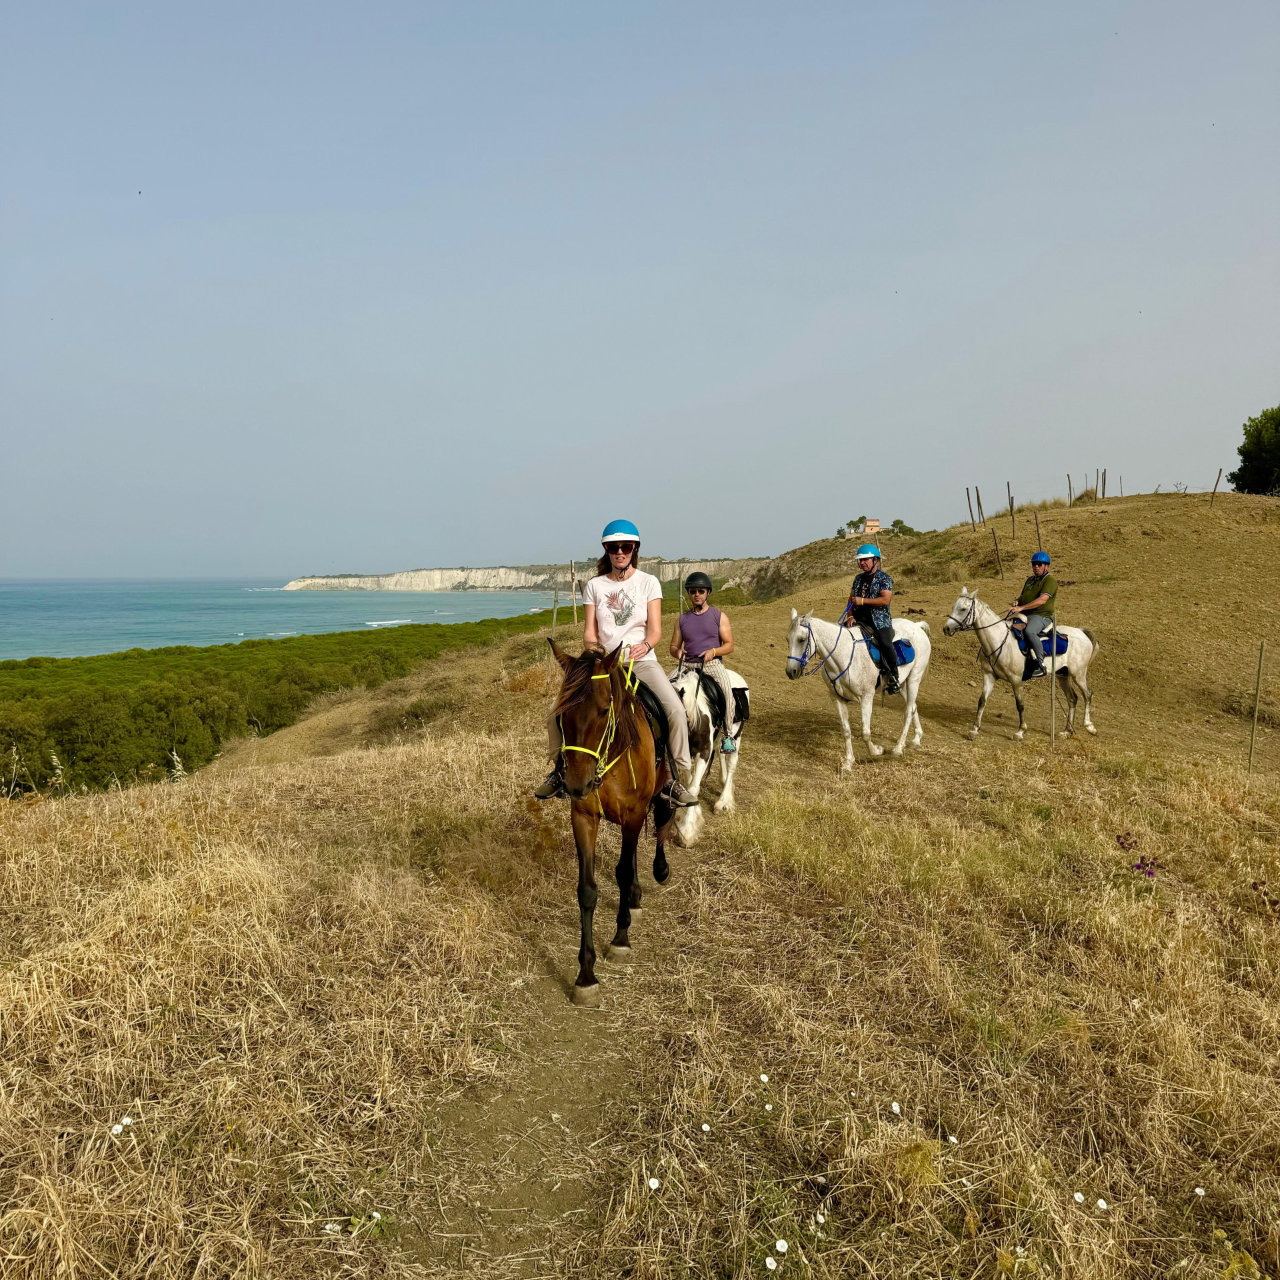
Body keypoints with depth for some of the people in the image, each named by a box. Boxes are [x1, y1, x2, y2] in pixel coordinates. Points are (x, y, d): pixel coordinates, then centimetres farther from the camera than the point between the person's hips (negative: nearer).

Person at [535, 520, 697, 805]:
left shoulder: (648, 582, 4)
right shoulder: (594, 586, 8)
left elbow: (655, 630, -3)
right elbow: (589, 633, 3)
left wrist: (645, 645, -26)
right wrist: (596, 649, -20)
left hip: (642, 661, -2)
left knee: (675, 709, -27)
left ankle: (677, 779, -14)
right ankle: (558, 772, 14)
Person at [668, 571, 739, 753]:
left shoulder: (718, 616, 8)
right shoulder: (682, 619, 15)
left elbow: (729, 645, 6)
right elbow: (673, 646, 18)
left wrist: (713, 651, -14)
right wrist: (677, 652, -8)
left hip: (712, 663, -3)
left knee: (726, 689, -31)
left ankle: (728, 735, -22)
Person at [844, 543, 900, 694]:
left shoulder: (884, 578, -3)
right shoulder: (859, 578, 17)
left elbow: (885, 599, -16)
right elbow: (851, 599, 18)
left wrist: (862, 601, -17)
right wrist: (850, 616, -1)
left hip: (879, 620, -6)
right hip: (859, 619, 6)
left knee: (885, 643, -30)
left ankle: (893, 678, -14)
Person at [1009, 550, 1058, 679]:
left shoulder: (1050, 580, -7)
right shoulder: (1030, 580, 21)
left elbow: (1042, 600, -20)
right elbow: (1022, 596, 27)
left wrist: (1021, 608, -27)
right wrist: (1016, 602, 0)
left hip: (1041, 616, -9)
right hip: (1025, 615, 9)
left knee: (1029, 631, -38)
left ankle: (1041, 665, -33)